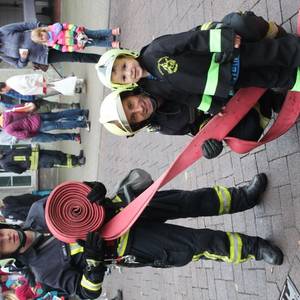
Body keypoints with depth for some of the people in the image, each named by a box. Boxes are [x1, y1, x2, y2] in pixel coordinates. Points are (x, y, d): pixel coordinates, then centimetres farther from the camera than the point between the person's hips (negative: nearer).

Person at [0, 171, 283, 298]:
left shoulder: (38, 210, -1)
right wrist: (92, 259, -28)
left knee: (188, 201, -8)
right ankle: (254, 248, 6)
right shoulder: (44, 269, -9)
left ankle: (244, 197, 12)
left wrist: (96, 191, -18)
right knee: (199, 244, -12)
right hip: (129, 245, -4)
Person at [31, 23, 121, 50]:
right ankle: (111, 44, 7)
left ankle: (112, 32, 8)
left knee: (95, 34, -5)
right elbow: (63, 48, -8)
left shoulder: (53, 28, -12)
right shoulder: (52, 45, -6)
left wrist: (78, 30, -24)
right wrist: (75, 47, -20)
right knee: (95, 43, -1)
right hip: (78, 43, 1)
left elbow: (67, 26, -12)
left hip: (78, 32, -1)